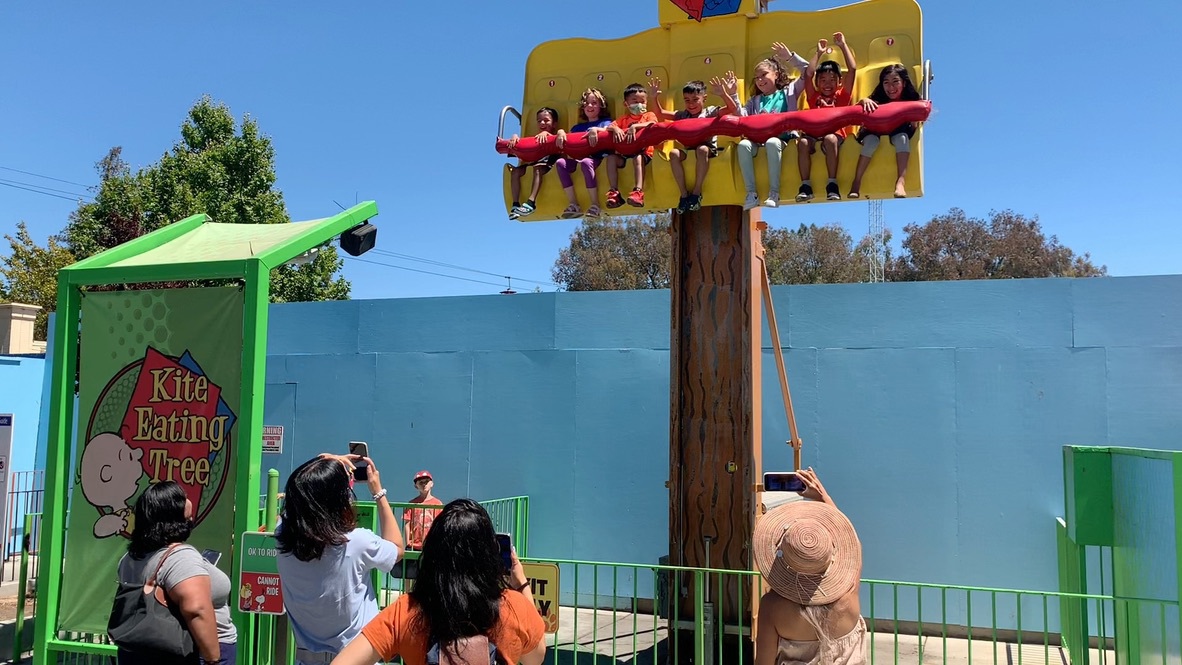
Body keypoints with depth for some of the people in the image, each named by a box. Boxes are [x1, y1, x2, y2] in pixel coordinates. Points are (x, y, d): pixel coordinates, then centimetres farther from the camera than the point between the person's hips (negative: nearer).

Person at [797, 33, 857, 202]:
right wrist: (819, 53, 21)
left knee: (829, 139, -36)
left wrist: (843, 45, 17)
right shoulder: (814, 97, 23)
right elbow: (808, 74, 12)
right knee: (802, 142, -31)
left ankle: (832, 184, -33)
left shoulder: (842, 96, 19)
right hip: (814, 134, 2)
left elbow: (852, 69, 12)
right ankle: (805, 186, -30)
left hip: (836, 134, -2)